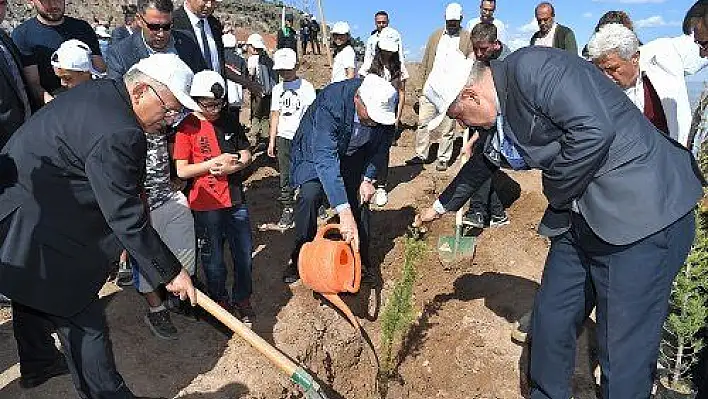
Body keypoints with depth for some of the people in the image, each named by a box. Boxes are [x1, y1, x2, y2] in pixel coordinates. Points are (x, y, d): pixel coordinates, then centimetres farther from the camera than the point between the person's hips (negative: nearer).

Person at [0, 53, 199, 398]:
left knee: (34, 293, 29)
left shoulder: (98, 91, 0)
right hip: (40, 236, -11)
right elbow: (126, 217, -29)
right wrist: (170, 272, -20)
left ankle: (37, 365, 53)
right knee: (83, 320, 0)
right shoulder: (116, 134, -32)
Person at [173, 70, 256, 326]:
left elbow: (246, 155, 9)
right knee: (214, 259, 11)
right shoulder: (187, 128, -9)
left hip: (235, 200, 4)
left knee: (244, 253, 13)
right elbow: (181, 170, -10)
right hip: (206, 205, -4)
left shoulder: (229, 122, 5)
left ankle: (242, 300, 32)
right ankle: (220, 302, 32)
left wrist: (233, 166, -12)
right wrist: (213, 163, -21)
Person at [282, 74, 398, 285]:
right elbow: (325, 159, -46)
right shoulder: (330, 103, -40)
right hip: (317, 150, -4)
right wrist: (344, 212, -52)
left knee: (361, 198, -3)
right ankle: (299, 258, -1)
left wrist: (368, 178, -14)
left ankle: (361, 260, 16)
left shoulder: (385, 107, -25)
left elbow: (381, 145, -4)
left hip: (354, 155, 4)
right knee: (310, 196, -22)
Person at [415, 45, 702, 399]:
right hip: (578, 216, 9)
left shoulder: (531, 67, -18)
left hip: (644, 211, -8)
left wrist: (557, 193, -12)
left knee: (625, 347, 1)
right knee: (551, 323, 14)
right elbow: (479, 166, 26)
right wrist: (440, 207, 40)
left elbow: (594, 131, -29)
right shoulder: (496, 113, 9)